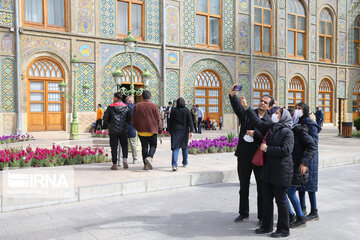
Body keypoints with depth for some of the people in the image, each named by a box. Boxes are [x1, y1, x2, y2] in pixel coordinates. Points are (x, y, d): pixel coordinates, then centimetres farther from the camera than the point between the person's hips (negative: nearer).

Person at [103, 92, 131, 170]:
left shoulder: (110, 107, -5)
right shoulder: (126, 107, 1)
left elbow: (105, 118, -2)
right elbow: (130, 118, 2)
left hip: (113, 130, -1)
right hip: (123, 130, 2)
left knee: (114, 147, 5)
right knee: (124, 145, 16)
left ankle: (114, 164, 6)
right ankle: (125, 158, -6)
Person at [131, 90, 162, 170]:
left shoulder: (137, 106, 3)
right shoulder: (153, 106, -4)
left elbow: (133, 120, 6)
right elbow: (158, 119, -2)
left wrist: (137, 128, 20)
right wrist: (160, 129, 7)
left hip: (141, 131, 2)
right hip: (152, 130, -2)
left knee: (144, 146, 9)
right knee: (153, 145, 8)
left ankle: (146, 164, 9)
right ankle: (149, 157, -18)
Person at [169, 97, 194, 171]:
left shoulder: (173, 110, 1)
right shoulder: (186, 110, -3)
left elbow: (170, 122, 5)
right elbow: (190, 121, -8)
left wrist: (170, 131, 14)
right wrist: (191, 131, -8)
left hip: (175, 131, 0)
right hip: (184, 131, 0)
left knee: (175, 148, -5)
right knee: (184, 147, 17)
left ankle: (174, 164, -23)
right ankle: (185, 163, 30)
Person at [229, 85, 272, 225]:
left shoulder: (269, 121, -1)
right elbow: (237, 106, -16)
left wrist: (255, 134, -24)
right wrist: (232, 95, -33)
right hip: (244, 156, 2)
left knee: (261, 188, 7)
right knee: (243, 187, 14)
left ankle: (262, 216, 21)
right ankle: (243, 213, 29)